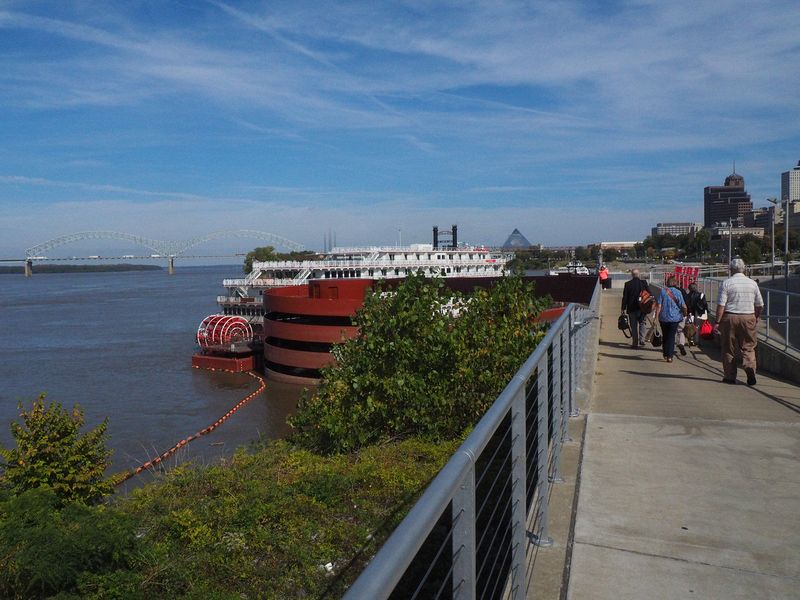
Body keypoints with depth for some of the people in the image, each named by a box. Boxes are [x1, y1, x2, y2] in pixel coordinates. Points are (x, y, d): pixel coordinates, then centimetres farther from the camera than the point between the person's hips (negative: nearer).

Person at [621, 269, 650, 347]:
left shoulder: (627, 284, -6)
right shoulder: (644, 283, -4)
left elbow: (625, 297, -4)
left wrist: (623, 309, 2)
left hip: (631, 308, -1)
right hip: (642, 308, 1)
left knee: (634, 326, 5)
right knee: (641, 323, 18)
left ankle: (635, 343, 6)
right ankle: (641, 340, 13)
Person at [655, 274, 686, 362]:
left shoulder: (662, 291, -4)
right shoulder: (678, 292, -5)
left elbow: (659, 305, -7)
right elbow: (683, 306, -3)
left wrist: (656, 317, -3)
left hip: (663, 318, 1)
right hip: (675, 318, -1)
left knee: (665, 336, 16)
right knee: (671, 337, 3)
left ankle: (665, 354, 24)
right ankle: (669, 356, -2)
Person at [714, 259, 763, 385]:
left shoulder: (726, 283, -5)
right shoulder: (752, 283, 6)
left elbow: (721, 305, -11)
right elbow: (760, 305, 11)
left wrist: (717, 322, -8)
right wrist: (756, 317, 27)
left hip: (730, 318, -2)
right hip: (748, 318, 2)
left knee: (729, 348, 6)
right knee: (748, 347, 9)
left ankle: (730, 376, 10)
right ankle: (750, 367, -16)